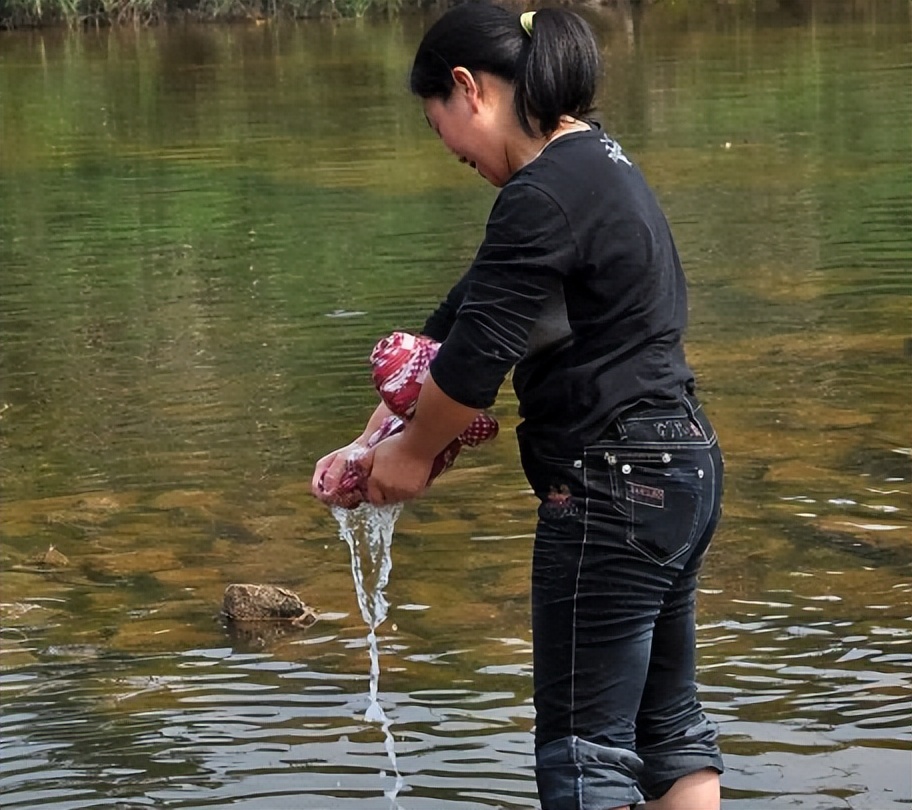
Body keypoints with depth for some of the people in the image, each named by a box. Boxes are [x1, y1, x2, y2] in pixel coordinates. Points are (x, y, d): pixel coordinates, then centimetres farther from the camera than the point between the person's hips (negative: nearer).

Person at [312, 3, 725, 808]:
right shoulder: (597, 161, 13)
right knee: (671, 724, 18)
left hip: (614, 492, -10)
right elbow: (460, 323, 14)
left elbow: (474, 358, -19)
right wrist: (372, 441, 14)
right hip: (683, 470, 10)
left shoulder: (545, 196, -20)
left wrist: (411, 453, 0)